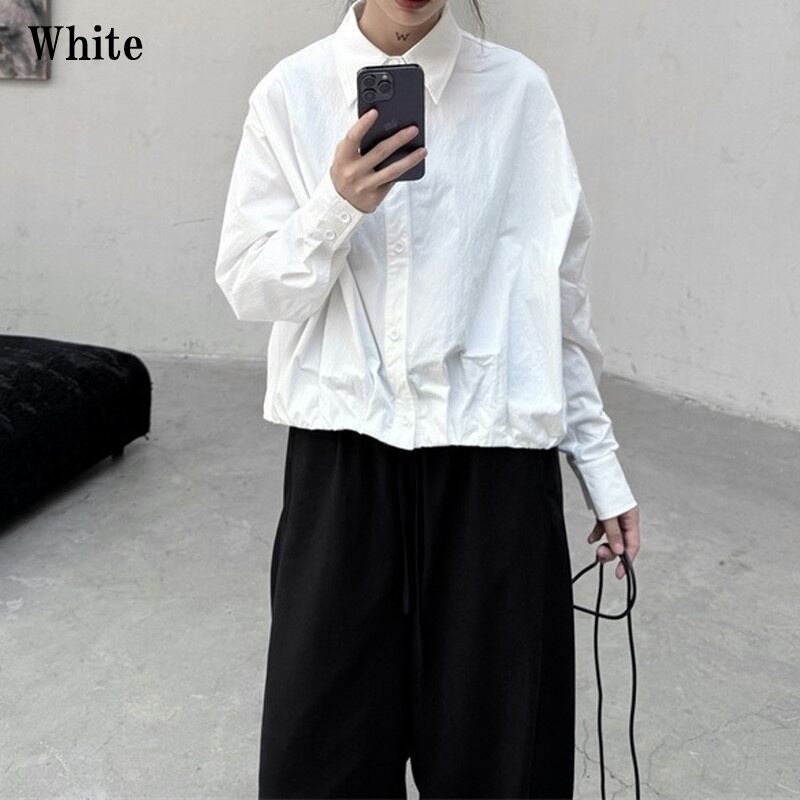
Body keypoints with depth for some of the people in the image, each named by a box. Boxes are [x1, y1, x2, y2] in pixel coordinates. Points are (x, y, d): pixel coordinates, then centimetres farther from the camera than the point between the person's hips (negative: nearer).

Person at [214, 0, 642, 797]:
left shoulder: (518, 90, 2)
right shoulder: (290, 93, 2)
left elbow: (557, 290, 6)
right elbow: (245, 286, 2)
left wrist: (600, 460, 8)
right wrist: (335, 207, -17)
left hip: (492, 452, 0)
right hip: (342, 451, 1)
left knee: (496, 735, 9)